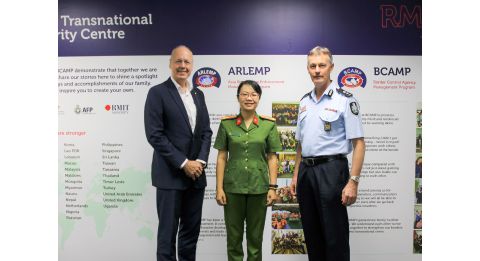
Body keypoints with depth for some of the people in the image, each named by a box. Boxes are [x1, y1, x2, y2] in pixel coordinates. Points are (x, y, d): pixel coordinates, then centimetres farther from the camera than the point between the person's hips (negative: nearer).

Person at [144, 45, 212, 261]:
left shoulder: (198, 94, 13)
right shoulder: (157, 92, -5)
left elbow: (206, 131, 12)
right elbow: (154, 135, -12)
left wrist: (200, 161, -4)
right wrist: (183, 163, -14)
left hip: (196, 173, 6)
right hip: (170, 174, -5)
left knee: (192, 230, 14)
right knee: (168, 232, 4)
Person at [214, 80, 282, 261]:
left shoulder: (269, 124, 0)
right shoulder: (226, 123, 0)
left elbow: (272, 158, 2)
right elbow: (221, 157, 1)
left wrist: (272, 187, -2)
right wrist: (219, 188, -3)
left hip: (259, 187, 0)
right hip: (233, 186, 0)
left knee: (255, 237, 11)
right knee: (233, 236, 10)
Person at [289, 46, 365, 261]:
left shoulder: (344, 99, -5)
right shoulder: (304, 102, 13)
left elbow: (358, 144, -10)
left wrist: (353, 181, -17)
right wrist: (296, 176, 15)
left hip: (331, 169, -6)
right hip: (305, 171, 6)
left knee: (335, 234, 2)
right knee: (311, 233, 15)